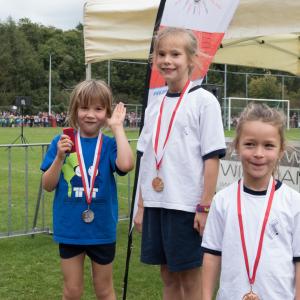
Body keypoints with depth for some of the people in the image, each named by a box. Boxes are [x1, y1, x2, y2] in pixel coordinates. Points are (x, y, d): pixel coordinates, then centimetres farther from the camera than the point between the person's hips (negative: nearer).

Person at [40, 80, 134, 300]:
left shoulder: (109, 144, -6)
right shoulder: (62, 142, -3)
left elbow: (126, 165, -28)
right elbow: (48, 185, -3)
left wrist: (117, 127, -19)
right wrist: (59, 157, -19)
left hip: (102, 229, -1)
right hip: (69, 229, 1)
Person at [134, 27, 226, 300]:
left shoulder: (204, 101, -7)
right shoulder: (155, 106, 11)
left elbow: (212, 157, -10)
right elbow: (147, 160, 13)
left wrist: (205, 207, -13)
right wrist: (141, 206, 11)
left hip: (187, 206, -6)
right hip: (156, 204, 6)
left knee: (190, 277, 5)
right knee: (168, 276, 14)